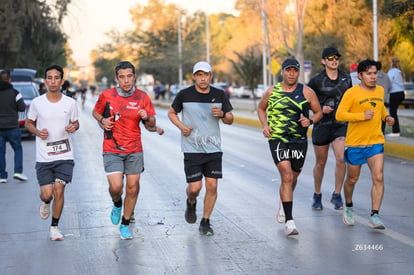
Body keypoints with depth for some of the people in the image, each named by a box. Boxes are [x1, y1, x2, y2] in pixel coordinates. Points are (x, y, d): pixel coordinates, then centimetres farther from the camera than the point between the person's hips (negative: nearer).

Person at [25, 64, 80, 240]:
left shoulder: (70, 103, 0)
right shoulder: (37, 103, -2)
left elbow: (76, 122, 13)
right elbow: (29, 123, 10)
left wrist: (74, 127, -11)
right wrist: (38, 132, -10)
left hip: (65, 155, 0)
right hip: (43, 157, 0)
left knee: (59, 190, -7)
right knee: (47, 193, -4)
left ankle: (54, 227, 13)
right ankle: (45, 203, 35)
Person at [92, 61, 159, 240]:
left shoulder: (142, 98, -1)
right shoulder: (106, 95, -4)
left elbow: (152, 127, 4)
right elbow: (96, 112, 15)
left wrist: (147, 118, -18)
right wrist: (102, 120, -6)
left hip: (134, 151, 2)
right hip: (112, 150, -2)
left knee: (133, 188, 3)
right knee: (116, 187, -15)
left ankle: (125, 225, 22)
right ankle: (117, 204, 22)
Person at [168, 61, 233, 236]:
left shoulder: (219, 95, 3)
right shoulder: (184, 95, -3)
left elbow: (230, 120, 10)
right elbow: (172, 113, 11)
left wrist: (222, 114, -12)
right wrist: (181, 126, -7)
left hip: (214, 149, 2)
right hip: (192, 149, -2)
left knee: (212, 186, -1)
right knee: (195, 187, -6)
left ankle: (205, 223, 15)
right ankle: (191, 203, 31)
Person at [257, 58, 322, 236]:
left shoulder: (307, 92, 0)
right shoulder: (272, 92, 1)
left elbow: (318, 112, 9)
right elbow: (261, 108, 18)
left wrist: (310, 121, -13)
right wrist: (265, 125, 1)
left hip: (299, 141, 2)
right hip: (277, 139, -2)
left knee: (292, 178, 16)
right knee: (287, 177, -16)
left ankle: (283, 202, 50)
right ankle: (289, 221, -15)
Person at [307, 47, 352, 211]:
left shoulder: (346, 78, 6)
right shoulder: (317, 81, -6)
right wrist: (320, 108, -12)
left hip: (341, 125, 2)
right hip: (321, 125, -2)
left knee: (341, 158, -16)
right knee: (320, 163, 8)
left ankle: (337, 195, 0)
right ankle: (317, 196, 27)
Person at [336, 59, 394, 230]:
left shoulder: (380, 91, 7)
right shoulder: (351, 93, -11)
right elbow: (339, 114, -16)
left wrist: (386, 117, 9)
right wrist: (362, 116, -23)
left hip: (376, 142, 3)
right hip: (355, 143, -3)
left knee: (378, 178, -12)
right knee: (352, 179, 12)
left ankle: (374, 216, -9)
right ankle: (348, 208, 37)